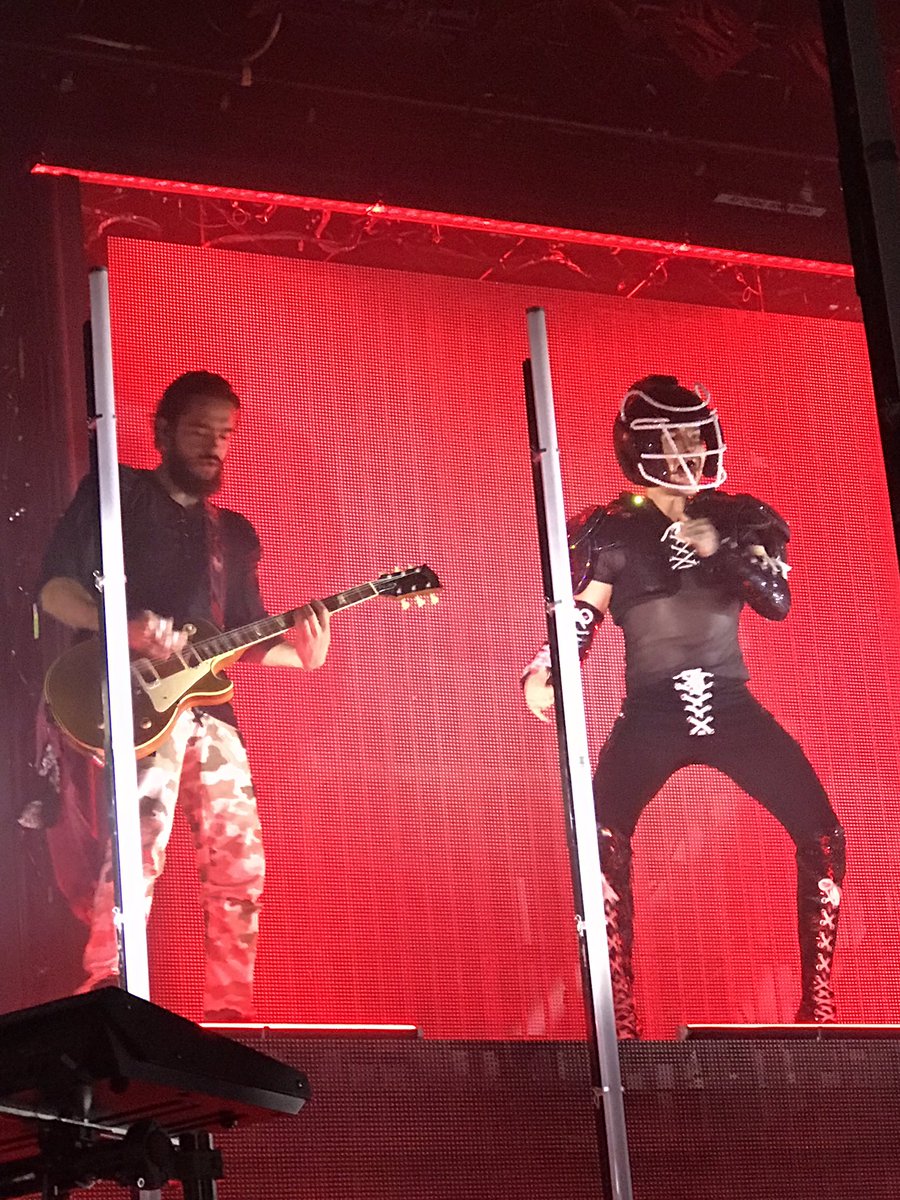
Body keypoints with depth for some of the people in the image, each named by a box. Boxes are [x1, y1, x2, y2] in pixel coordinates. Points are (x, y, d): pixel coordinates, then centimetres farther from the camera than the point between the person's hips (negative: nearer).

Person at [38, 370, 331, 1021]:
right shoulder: (115, 493, 5)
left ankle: (230, 1010, 12)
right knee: (140, 842, -24)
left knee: (238, 863, 3)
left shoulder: (236, 533, 22)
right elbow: (54, 587, -3)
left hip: (208, 705, 6)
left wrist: (302, 656, 0)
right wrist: (124, 628, -20)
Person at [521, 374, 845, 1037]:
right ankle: (622, 1019, -13)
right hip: (652, 711, -2)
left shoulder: (737, 517, 7)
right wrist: (542, 675, -22)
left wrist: (720, 549, -18)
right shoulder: (611, 531, 0)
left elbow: (778, 602, -4)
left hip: (730, 703, 3)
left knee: (823, 834, -9)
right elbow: (577, 621, -4)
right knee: (604, 845, -22)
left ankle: (819, 1001, 3)